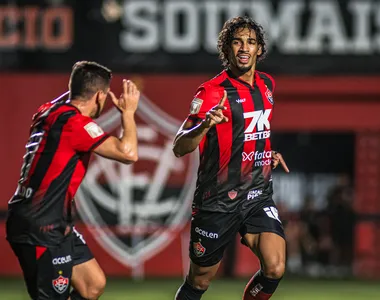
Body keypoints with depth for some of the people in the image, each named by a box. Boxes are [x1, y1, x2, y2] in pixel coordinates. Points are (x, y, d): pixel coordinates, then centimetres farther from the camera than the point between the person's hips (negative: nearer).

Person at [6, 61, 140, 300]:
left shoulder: (49, 112, 9)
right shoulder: (75, 122, -18)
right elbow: (128, 153, -22)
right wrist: (128, 111, -8)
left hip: (55, 224, 10)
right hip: (40, 229, -10)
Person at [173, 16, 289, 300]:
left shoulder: (266, 84, 6)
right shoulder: (213, 91, -13)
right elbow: (179, 148, -21)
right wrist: (205, 125, -39)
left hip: (259, 195, 4)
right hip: (218, 200, -4)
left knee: (275, 269, -15)